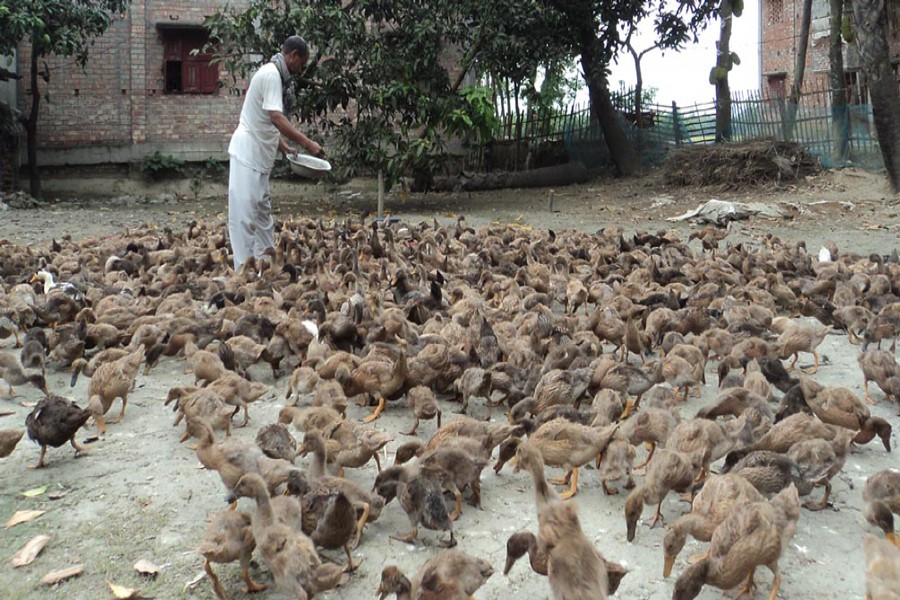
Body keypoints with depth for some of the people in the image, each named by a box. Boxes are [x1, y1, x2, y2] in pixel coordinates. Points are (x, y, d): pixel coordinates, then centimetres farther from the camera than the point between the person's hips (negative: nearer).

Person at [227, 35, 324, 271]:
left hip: (258, 155, 10)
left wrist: (284, 147, 15)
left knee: (262, 211, 15)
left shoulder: (272, 74, 15)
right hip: (248, 154, -10)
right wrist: (307, 143, -24)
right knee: (245, 214, -7)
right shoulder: (271, 75, -15)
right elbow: (277, 118, -26)